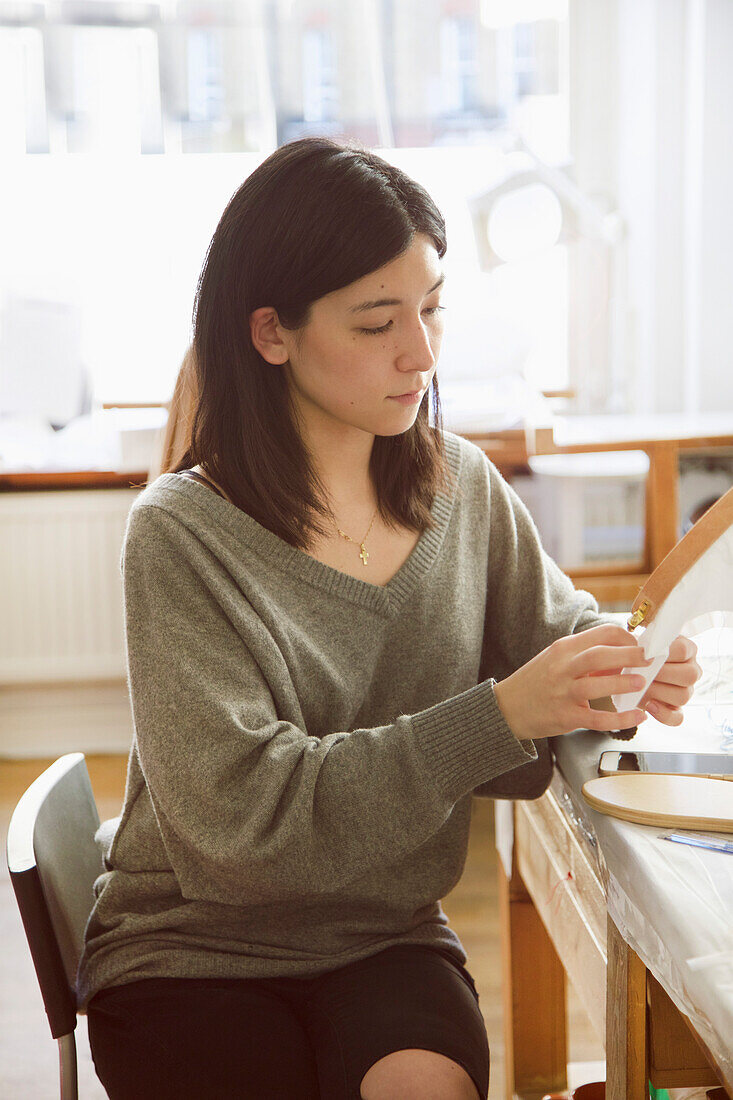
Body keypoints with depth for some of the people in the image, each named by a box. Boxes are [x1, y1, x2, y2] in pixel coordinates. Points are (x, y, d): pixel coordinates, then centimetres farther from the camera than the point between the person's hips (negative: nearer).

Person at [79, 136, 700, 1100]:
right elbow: (243, 815, -22)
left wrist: (623, 675, -13)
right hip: (193, 951, -2)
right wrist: (497, 718, -27)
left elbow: (555, 630, 11)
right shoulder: (182, 535, -17)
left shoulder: (464, 488, -2)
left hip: (388, 939, 3)